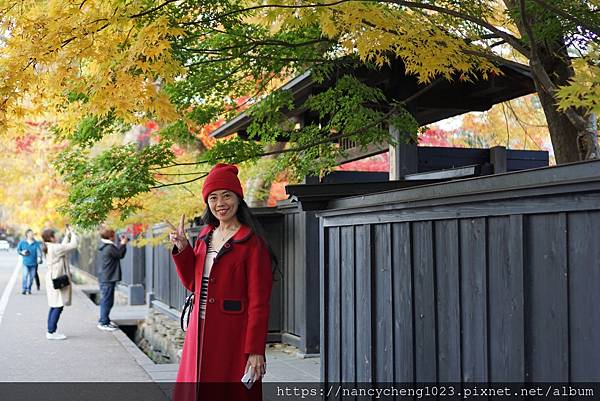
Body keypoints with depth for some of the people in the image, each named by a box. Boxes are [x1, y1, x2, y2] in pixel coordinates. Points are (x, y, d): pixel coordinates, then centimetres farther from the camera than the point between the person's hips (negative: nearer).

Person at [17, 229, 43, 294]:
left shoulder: (36, 243, -1)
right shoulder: (22, 242, 2)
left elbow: (38, 250, -9)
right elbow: (18, 250, 12)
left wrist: (39, 257, -27)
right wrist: (22, 252, -9)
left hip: (33, 263, 1)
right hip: (26, 262, -1)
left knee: (31, 277, 6)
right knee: (25, 275, -15)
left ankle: (29, 289, 21)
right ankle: (23, 289, -7)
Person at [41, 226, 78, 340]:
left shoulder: (49, 248, 11)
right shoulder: (55, 248, -18)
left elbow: (63, 247, 26)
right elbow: (73, 245, -16)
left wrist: (67, 236, 23)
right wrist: (72, 233, -2)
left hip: (53, 280, 10)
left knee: (54, 307, 14)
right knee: (58, 307, -7)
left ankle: (51, 331, 18)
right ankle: (51, 332, -6)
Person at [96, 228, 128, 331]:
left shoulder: (102, 247, 12)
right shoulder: (110, 248, -18)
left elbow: (116, 252, 17)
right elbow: (120, 255, -7)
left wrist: (120, 244, 16)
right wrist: (123, 244, 4)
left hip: (103, 278, 10)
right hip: (108, 279, -10)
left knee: (105, 300, 17)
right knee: (107, 301, -4)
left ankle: (104, 320, 26)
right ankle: (103, 323, -1)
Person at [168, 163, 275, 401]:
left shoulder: (252, 243, -11)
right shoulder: (206, 235, 11)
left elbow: (259, 302, -14)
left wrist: (255, 351, -18)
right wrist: (182, 248, 4)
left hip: (233, 335, -7)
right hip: (200, 333, 7)